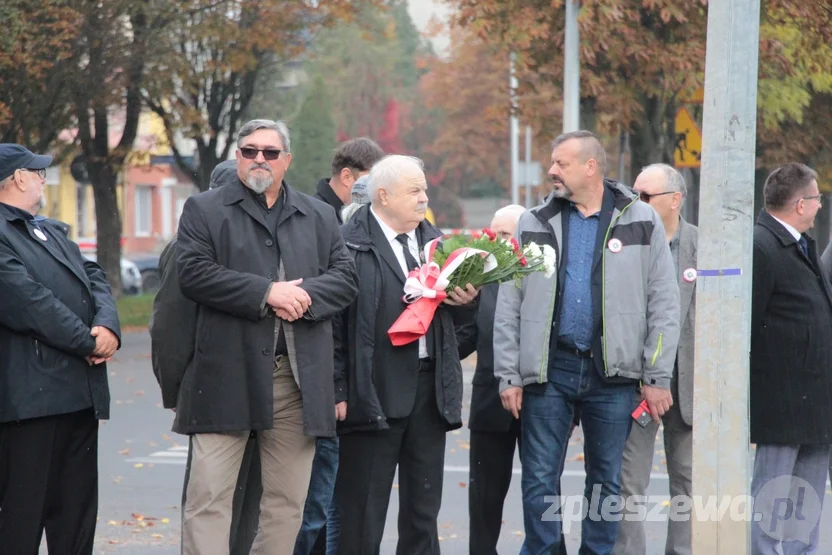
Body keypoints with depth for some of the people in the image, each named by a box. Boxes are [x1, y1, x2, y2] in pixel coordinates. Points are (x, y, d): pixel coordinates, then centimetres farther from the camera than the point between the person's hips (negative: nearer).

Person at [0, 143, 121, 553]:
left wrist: (108, 326, -6)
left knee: (76, 514, 13)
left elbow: (94, 278, 14)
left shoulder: (53, 232, 21)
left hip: (81, 393, 9)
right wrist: (89, 343, -13)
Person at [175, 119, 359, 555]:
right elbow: (194, 273, -8)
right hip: (227, 373, -3)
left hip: (300, 377, 4)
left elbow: (345, 278, 8)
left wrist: (305, 296, -12)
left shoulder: (319, 216, 18)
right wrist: (267, 292, -14)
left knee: (287, 501, 8)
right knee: (208, 497, -7)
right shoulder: (204, 210, 6)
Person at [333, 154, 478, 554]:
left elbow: (453, 313, 23)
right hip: (375, 389, -7)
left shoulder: (433, 240, 15)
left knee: (423, 508, 12)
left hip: (430, 387, 7)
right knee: (363, 510, 1)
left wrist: (465, 300, 0)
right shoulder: (351, 244, -9)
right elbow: (333, 320, -12)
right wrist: (338, 391, -16)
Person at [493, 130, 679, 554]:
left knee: (606, 479, 8)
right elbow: (508, 307, 6)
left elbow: (663, 304, 1)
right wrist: (508, 375, -1)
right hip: (548, 369, 1)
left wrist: (657, 377, -4)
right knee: (539, 478, 2)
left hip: (612, 374, -1)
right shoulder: (533, 225, 6)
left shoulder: (640, 222, 2)